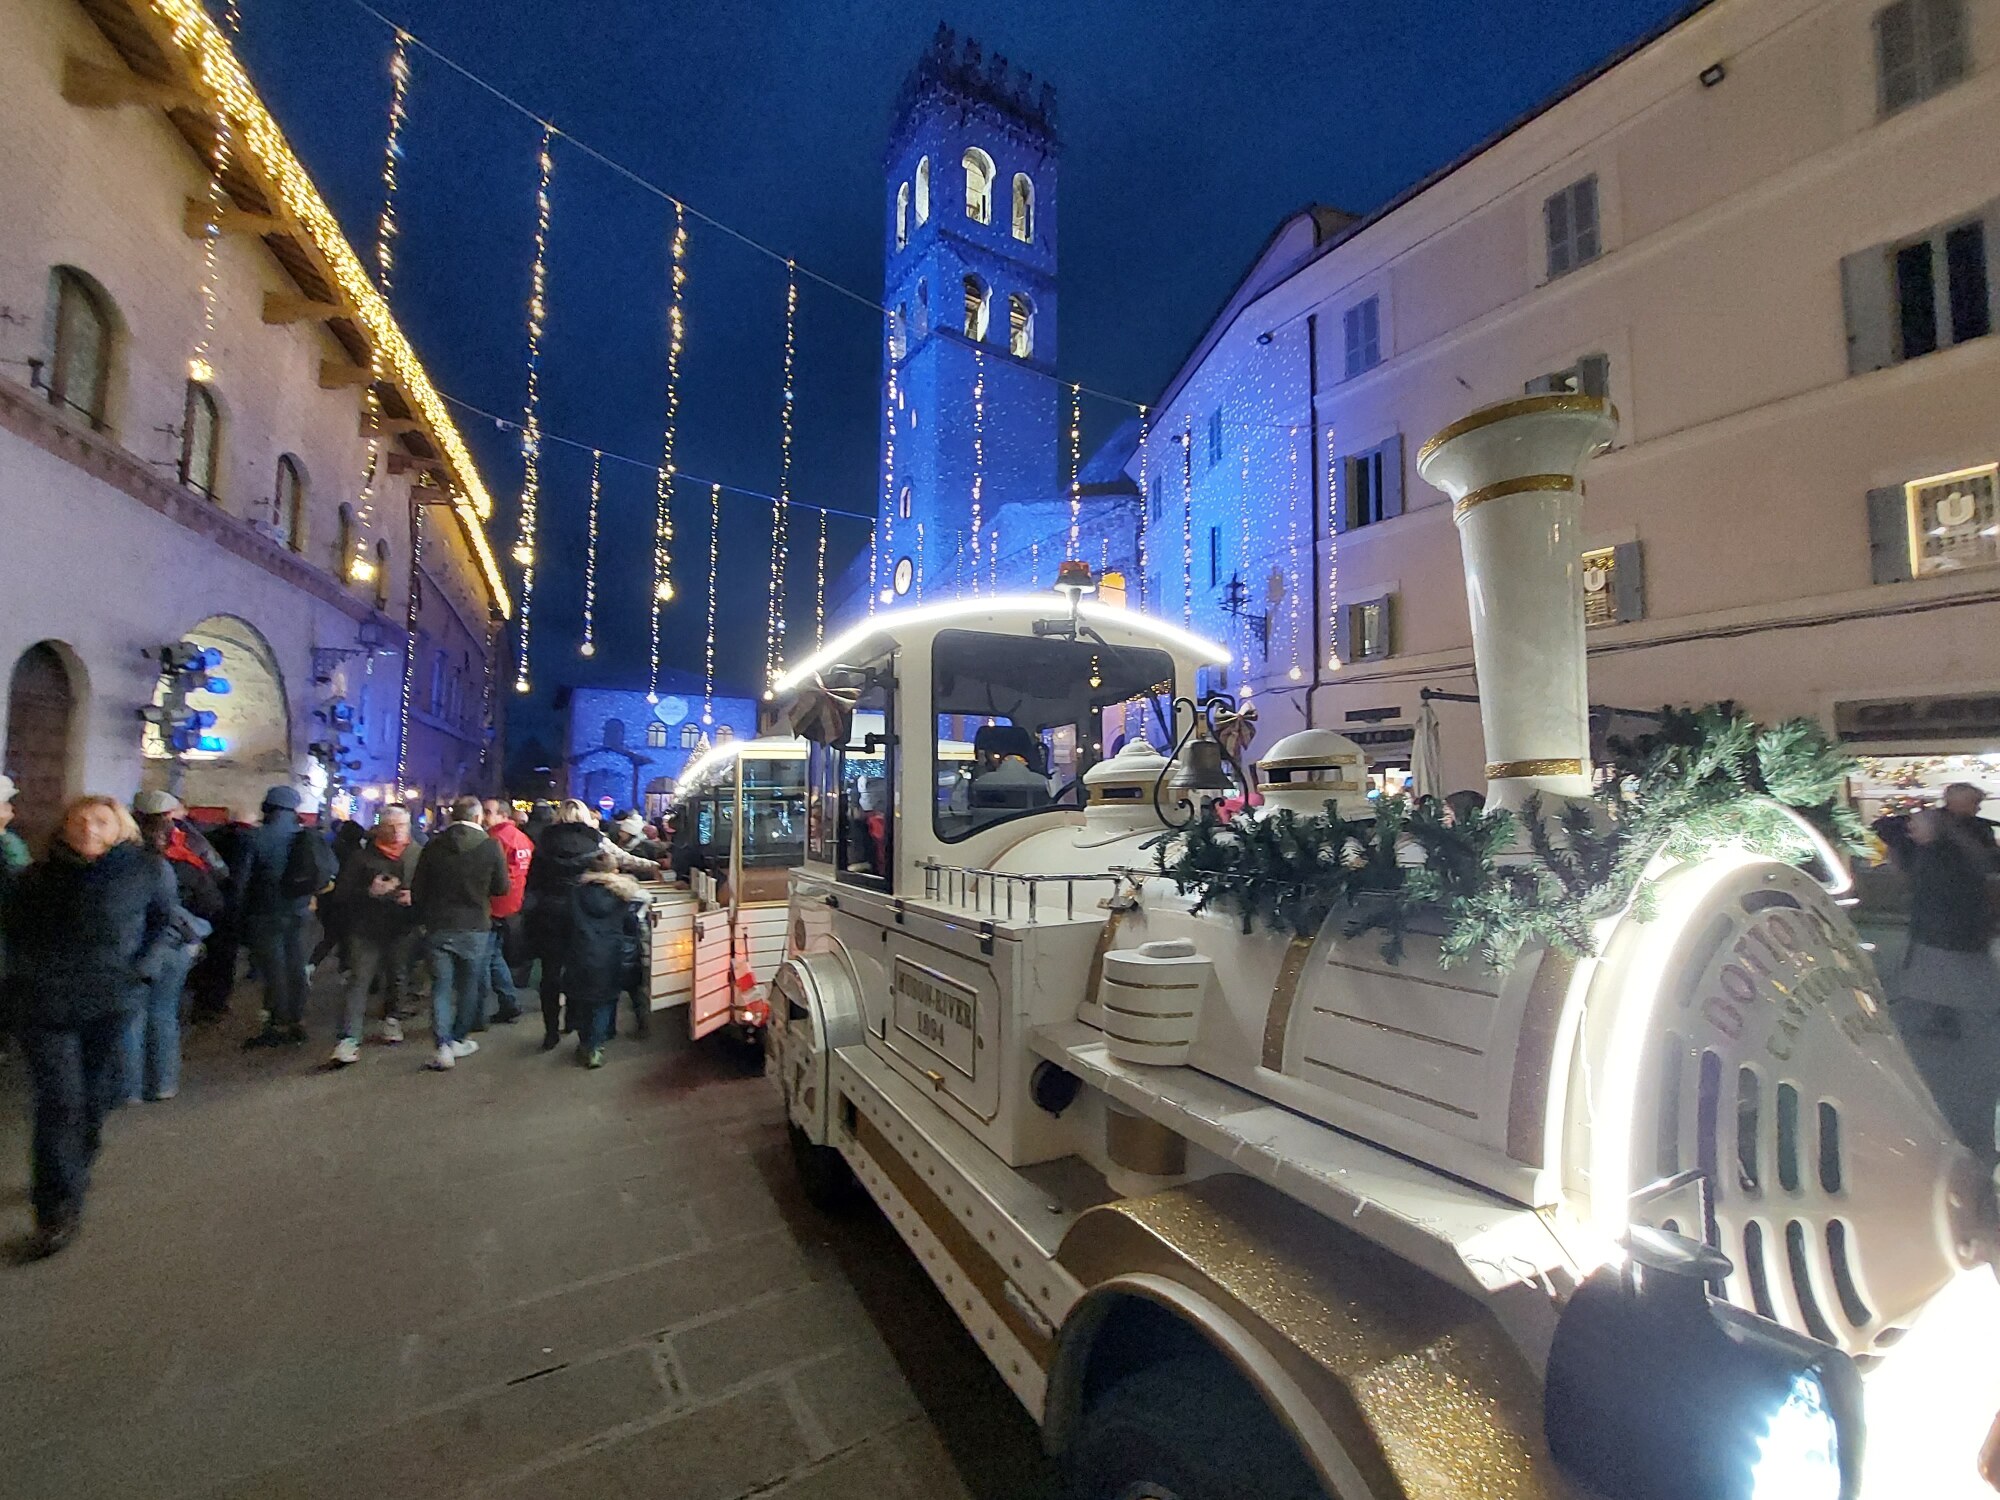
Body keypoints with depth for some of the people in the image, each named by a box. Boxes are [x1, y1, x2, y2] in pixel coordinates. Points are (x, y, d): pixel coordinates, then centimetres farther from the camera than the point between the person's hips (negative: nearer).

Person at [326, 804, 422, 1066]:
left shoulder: (419, 854, -1)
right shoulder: (364, 855, -2)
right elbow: (342, 892, -2)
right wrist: (369, 891, -19)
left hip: (403, 930, 1)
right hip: (367, 929, -1)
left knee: (398, 978, 16)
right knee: (359, 980, -7)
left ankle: (392, 1018, 38)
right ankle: (348, 1039, -5)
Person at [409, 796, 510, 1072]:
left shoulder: (433, 847, -2)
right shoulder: (490, 847, -10)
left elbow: (417, 890, 4)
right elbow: (502, 887, -3)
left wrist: (424, 919, 19)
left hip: (439, 926, 1)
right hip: (475, 927, -1)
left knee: (441, 986, 7)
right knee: (469, 984, 14)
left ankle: (443, 1046, -2)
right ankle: (459, 1040, 22)